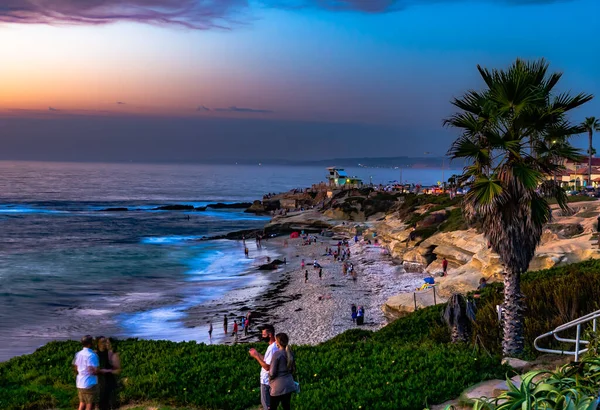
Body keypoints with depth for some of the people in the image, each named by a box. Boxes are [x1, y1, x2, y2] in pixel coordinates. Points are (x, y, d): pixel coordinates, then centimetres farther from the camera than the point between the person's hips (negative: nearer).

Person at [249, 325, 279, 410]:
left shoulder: (272, 348, -25)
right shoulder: (274, 346, 6)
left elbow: (267, 367, -26)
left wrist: (256, 356, -21)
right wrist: (257, 353, 8)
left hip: (266, 381, -10)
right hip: (267, 380, 10)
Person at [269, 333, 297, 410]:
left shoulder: (277, 354, -15)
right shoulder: (290, 353, 5)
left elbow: (272, 372, -13)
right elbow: (293, 369, 16)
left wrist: (270, 379, 6)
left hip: (279, 386, -7)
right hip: (289, 385, 7)